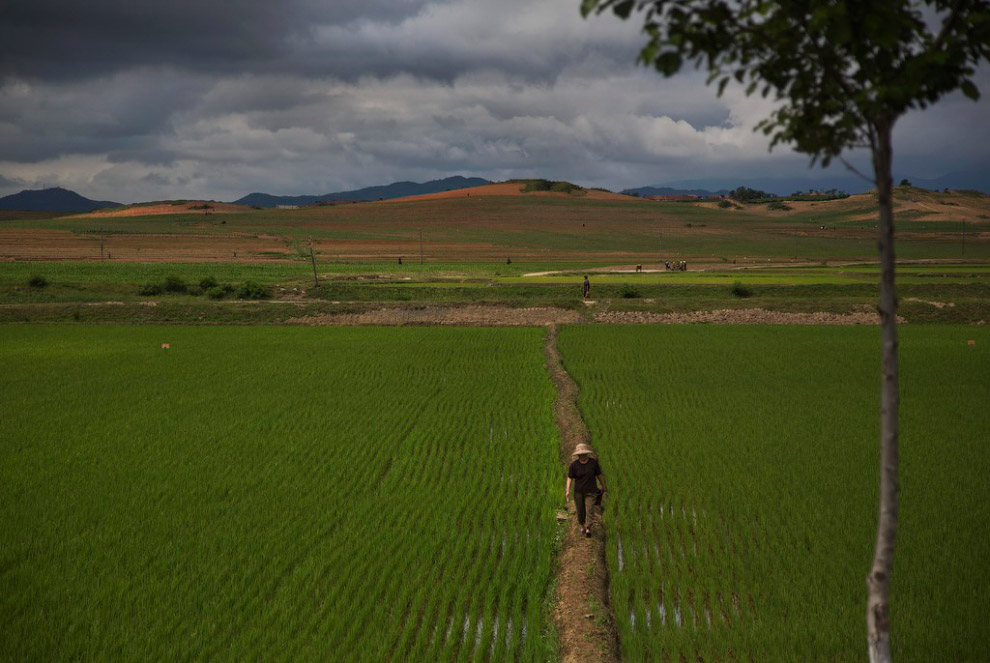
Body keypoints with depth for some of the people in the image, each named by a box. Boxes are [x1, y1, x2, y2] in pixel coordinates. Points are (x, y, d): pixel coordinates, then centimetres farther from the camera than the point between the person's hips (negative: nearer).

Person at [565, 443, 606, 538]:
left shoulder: (593, 462, -3)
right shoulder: (574, 465, -4)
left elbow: (599, 475, 8)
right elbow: (570, 478, -2)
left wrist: (603, 487, 17)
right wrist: (568, 490, -12)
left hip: (591, 491, -1)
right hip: (578, 492, 1)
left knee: (590, 509, -16)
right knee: (580, 511, 10)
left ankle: (588, 529, -18)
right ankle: (582, 526, 35)